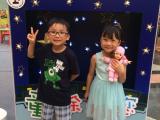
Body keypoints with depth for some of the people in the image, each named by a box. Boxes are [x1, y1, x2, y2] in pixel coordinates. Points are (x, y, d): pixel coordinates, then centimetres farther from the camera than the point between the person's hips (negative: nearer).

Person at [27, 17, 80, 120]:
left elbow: (76, 73, -8)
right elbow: (31, 55, 10)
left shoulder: (69, 54, -22)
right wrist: (32, 43, -5)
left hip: (62, 96, -3)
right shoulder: (45, 49, -10)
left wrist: (64, 82, 3)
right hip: (46, 94, 4)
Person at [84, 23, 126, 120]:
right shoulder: (95, 57, -14)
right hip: (99, 90, 0)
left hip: (113, 92, 0)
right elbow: (90, 74, 1)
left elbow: (122, 81, -4)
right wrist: (87, 91, 9)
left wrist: (121, 71, -25)